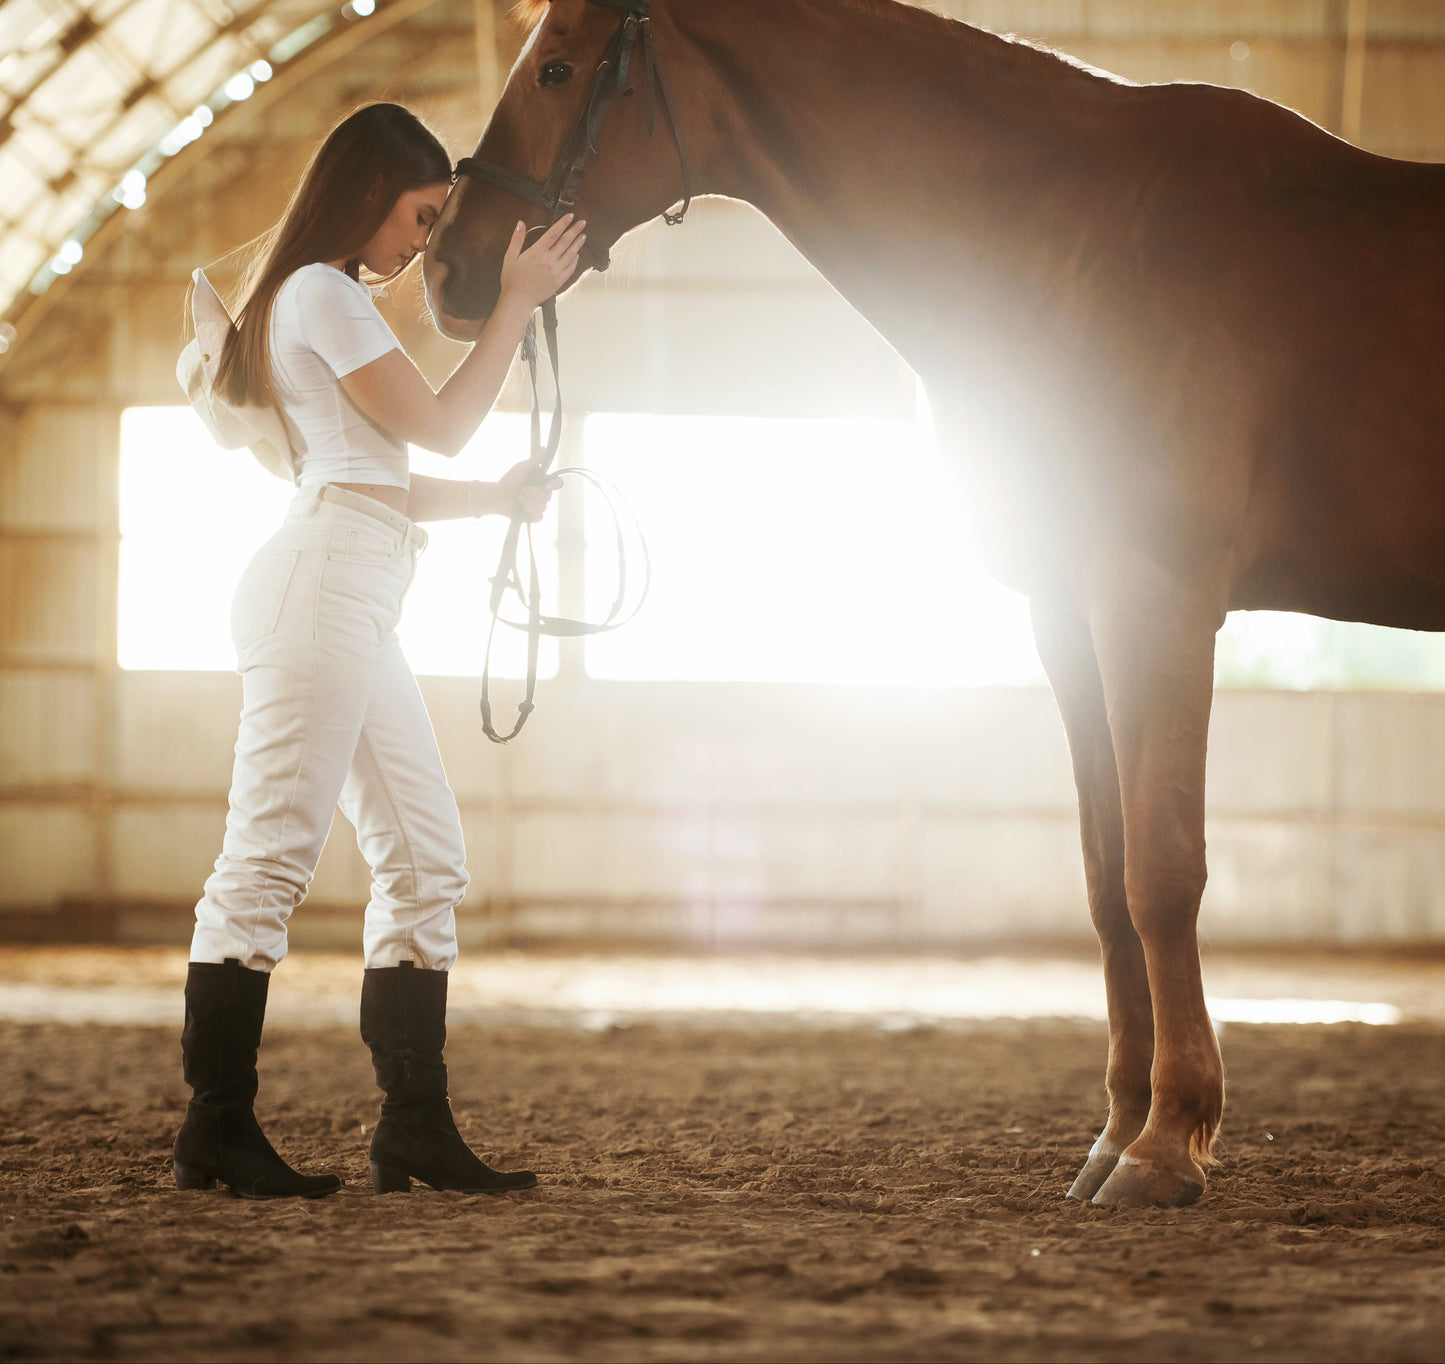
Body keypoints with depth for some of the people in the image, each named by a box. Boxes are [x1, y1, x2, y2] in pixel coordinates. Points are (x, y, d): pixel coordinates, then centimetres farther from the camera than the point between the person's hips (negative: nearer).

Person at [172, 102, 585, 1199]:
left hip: (358, 609, 11)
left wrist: (497, 497, 16)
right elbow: (441, 425, -4)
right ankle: (217, 1128, -12)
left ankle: (416, 1128, 6)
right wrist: (518, 301, 2)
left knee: (426, 861, 6)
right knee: (272, 854, -12)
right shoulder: (325, 293, -3)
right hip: (321, 579, -11)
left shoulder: (328, 302, 29)